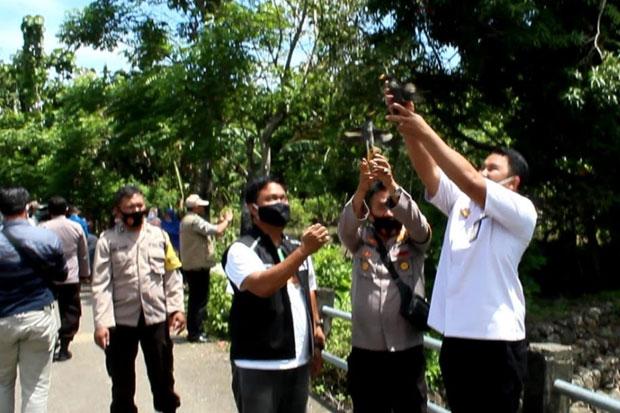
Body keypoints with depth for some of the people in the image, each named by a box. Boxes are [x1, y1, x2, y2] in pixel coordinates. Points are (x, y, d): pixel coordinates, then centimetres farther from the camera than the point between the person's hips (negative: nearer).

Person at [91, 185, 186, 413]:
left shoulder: (159, 235, 3)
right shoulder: (108, 239, -4)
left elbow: (172, 275, 5)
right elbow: (101, 284, -8)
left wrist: (176, 308, -2)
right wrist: (101, 322, -14)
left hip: (156, 317, 1)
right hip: (121, 319, -1)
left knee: (163, 375, 14)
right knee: (122, 381, 15)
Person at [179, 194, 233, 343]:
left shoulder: (187, 220, 16)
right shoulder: (195, 220, -18)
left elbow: (207, 232, 18)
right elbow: (217, 231, -23)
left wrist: (220, 222, 13)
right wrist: (227, 220, -6)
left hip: (190, 266, 11)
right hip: (199, 267, -11)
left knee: (195, 299, 16)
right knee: (200, 300, -5)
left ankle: (194, 331, 24)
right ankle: (195, 333, -1)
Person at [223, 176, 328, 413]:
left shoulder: (296, 249, 12)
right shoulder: (242, 250, -11)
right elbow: (262, 286, -28)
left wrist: (316, 336, 13)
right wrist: (305, 251, -30)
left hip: (299, 361, 6)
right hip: (258, 366, -6)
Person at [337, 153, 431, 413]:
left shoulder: (414, 240, 2)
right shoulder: (359, 240, 4)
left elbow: (417, 222, -20)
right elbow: (346, 225, -17)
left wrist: (392, 185, -38)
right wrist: (361, 189, -37)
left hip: (408, 352, -1)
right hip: (365, 352, 1)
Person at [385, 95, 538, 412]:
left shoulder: (521, 211, -5)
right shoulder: (460, 202, 12)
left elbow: (469, 181, -19)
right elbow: (427, 169, -1)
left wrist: (424, 131, -20)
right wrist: (408, 126, -17)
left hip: (497, 341, -6)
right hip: (454, 337, 6)